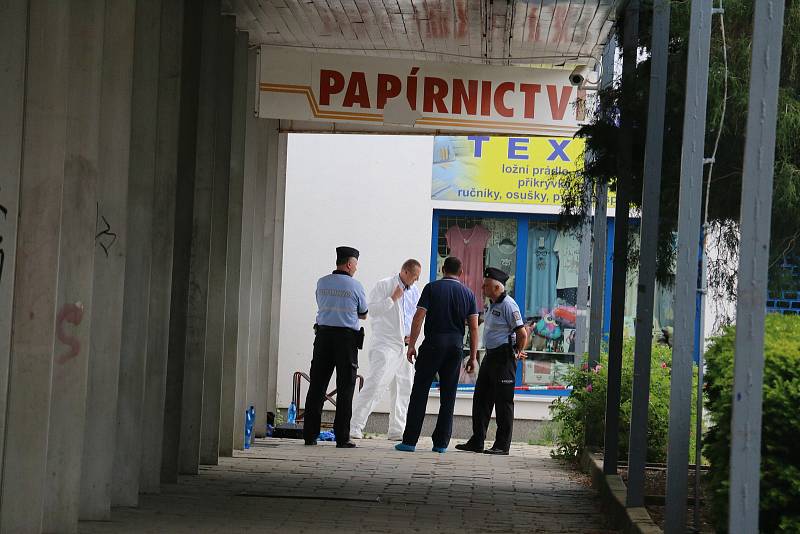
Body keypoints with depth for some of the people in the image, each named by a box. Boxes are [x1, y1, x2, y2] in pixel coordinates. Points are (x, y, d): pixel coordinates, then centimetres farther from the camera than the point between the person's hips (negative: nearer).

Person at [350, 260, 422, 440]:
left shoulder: (415, 292, 14)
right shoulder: (384, 286, -5)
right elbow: (372, 309, -13)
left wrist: (413, 334, 9)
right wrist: (393, 299, -14)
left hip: (404, 345, 7)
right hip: (385, 343, -7)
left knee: (404, 388, 8)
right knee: (375, 383, -15)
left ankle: (397, 430, 16)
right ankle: (355, 427, -14)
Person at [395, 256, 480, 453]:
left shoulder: (431, 288, 1)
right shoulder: (468, 293, 8)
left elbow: (418, 317, -7)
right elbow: (474, 328, 4)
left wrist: (411, 345, -5)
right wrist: (473, 356, 7)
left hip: (433, 344, -2)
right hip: (456, 346, 2)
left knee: (420, 393, -1)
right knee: (448, 396, 8)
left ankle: (409, 441, -5)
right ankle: (441, 443, 6)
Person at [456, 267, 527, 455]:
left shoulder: (508, 305, -16)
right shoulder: (492, 304, 14)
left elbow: (522, 334, -18)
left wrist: (517, 353, -4)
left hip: (504, 358, -10)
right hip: (490, 355, 10)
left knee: (503, 401, -3)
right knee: (481, 399, 10)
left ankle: (502, 445, 2)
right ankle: (476, 442, 15)